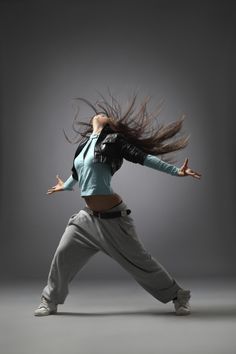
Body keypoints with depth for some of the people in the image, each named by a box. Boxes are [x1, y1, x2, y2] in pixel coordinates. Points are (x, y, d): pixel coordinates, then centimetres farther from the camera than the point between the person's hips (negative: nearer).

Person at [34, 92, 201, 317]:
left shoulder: (113, 140, -7)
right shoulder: (84, 144, 12)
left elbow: (144, 158, -12)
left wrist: (176, 171, -17)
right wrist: (65, 187, 48)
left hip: (112, 216, -6)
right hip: (88, 215, 6)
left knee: (138, 260, 1)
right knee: (63, 254, 4)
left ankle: (178, 295, 18)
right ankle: (50, 301, 24)